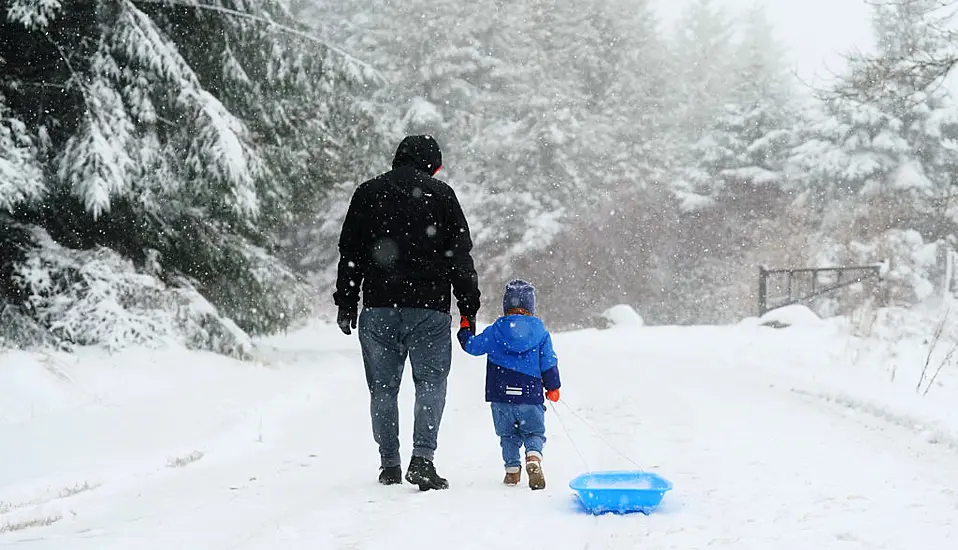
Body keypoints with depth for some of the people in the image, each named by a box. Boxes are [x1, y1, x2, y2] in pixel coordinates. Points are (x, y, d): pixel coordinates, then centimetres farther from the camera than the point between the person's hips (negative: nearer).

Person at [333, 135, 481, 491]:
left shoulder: (367, 193, 10)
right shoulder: (441, 194, 4)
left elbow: (350, 253, 9)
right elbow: (460, 256, 2)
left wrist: (346, 303, 13)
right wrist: (469, 307, 5)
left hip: (378, 306, 2)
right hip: (429, 306, -2)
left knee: (383, 388, 9)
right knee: (430, 383, 3)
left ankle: (389, 465, 11)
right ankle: (422, 459, -11)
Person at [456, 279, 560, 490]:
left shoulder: (495, 330, 0)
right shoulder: (541, 332, 1)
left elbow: (472, 346, 9)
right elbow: (549, 363, 3)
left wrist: (465, 330, 28)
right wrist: (553, 387, 17)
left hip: (500, 395, 1)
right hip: (530, 394, -1)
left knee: (508, 434, 17)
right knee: (535, 432, 10)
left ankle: (512, 470, 13)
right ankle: (534, 457, -18)